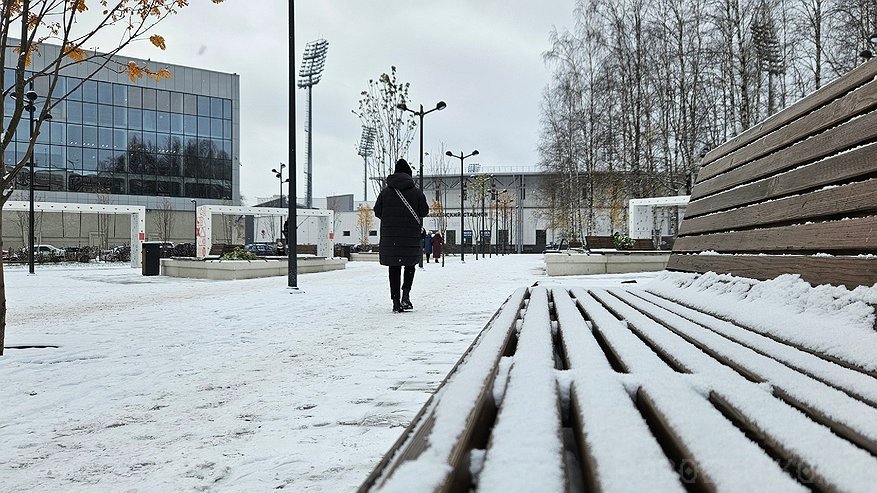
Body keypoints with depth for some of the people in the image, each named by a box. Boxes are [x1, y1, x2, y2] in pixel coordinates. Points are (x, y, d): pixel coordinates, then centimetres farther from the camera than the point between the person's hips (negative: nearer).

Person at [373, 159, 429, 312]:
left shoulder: (385, 192, 1)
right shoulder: (416, 192, -4)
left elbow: (377, 212, 1)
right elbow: (424, 212, -2)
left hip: (389, 236, 1)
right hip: (412, 236, -1)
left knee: (394, 268, 7)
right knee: (410, 265, 15)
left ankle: (396, 301, 4)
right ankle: (406, 293, -6)